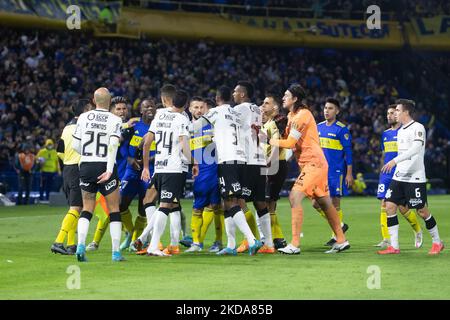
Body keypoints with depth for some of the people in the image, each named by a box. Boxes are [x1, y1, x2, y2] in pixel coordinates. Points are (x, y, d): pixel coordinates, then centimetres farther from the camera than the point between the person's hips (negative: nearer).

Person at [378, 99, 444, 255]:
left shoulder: (417, 128, -11)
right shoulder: (400, 131, 15)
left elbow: (416, 148, -26)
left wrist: (395, 161, -34)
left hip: (415, 178, -8)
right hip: (399, 176, 8)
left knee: (422, 211, -2)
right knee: (390, 206, -4)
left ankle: (437, 242, 17)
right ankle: (394, 246, -1)